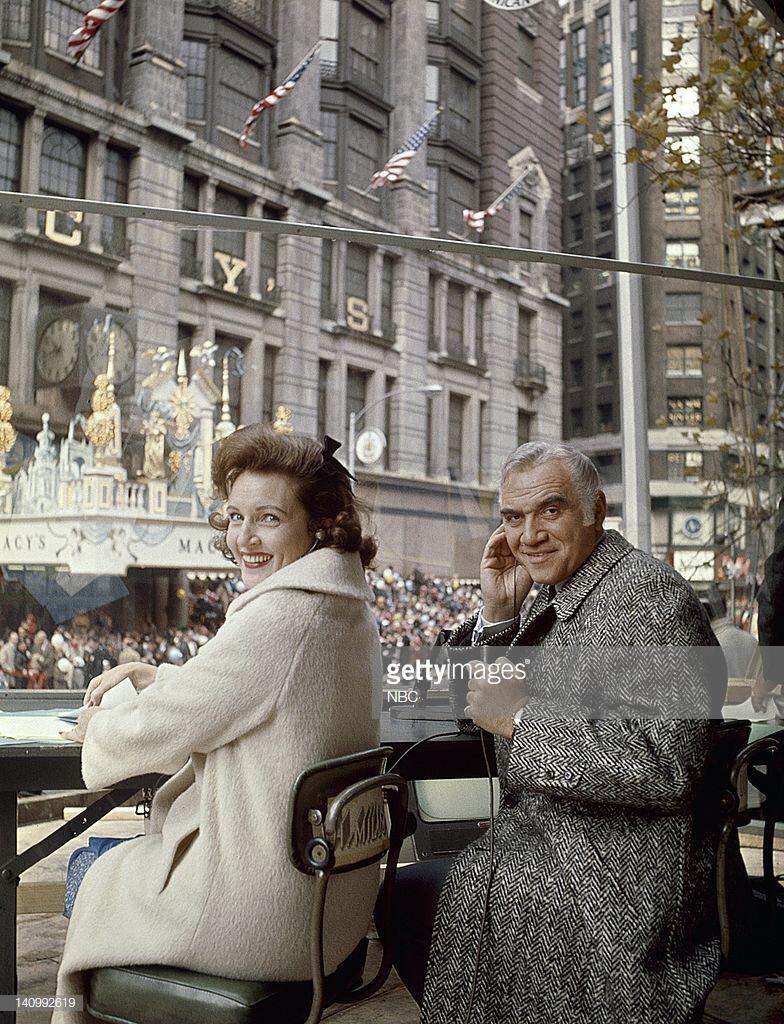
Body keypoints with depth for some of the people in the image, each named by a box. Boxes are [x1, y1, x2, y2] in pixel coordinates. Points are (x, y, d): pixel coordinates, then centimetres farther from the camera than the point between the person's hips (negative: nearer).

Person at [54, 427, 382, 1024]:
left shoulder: (278, 618, -27)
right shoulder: (350, 606, 3)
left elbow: (158, 731, -16)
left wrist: (96, 729, 5)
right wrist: (155, 677, 10)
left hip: (265, 918, -8)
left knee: (98, 879, 18)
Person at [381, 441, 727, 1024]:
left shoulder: (650, 594, -19)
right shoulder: (558, 599, 9)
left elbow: (670, 765, -29)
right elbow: (467, 701, 11)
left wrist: (523, 717, -24)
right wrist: (498, 613, -4)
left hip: (618, 882, -9)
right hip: (548, 848, 9)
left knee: (408, 895, -5)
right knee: (400, 893, 16)